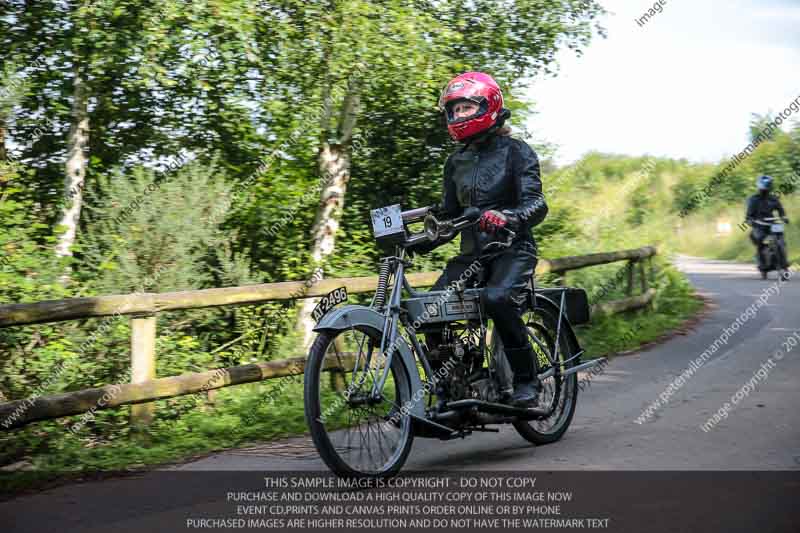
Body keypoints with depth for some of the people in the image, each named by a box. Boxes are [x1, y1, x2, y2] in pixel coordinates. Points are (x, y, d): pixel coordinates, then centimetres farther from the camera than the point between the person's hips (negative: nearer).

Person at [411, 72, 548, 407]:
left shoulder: (515, 151, -3)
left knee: (497, 298, -34)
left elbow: (536, 204, -15)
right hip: (472, 253, 6)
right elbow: (449, 216, 17)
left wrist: (506, 217, -37)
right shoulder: (456, 162, 15)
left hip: (512, 248, -6)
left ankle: (527, 380, -19)